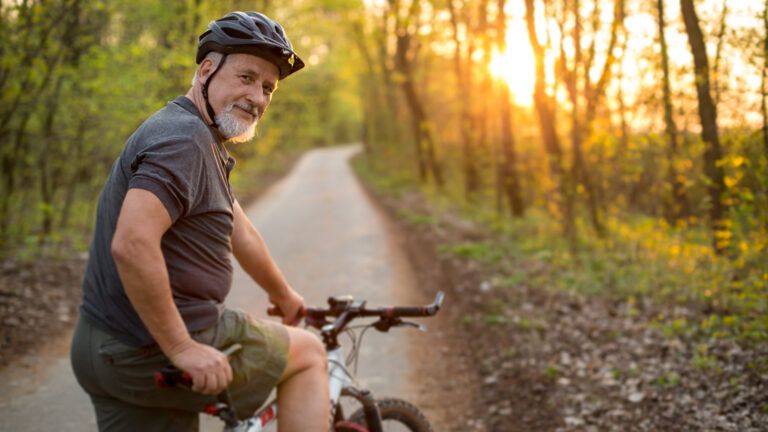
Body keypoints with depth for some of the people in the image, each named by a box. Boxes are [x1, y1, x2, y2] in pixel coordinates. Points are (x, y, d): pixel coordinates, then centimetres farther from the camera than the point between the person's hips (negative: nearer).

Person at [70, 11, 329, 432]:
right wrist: (182, 349, -25)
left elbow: (240, 232, 26)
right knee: (310, 353, 7)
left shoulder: (202, 143, 15)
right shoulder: (183, 138, -18)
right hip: (154, 352, -10)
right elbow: (131, 245, -30)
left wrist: (283, 296, 37)